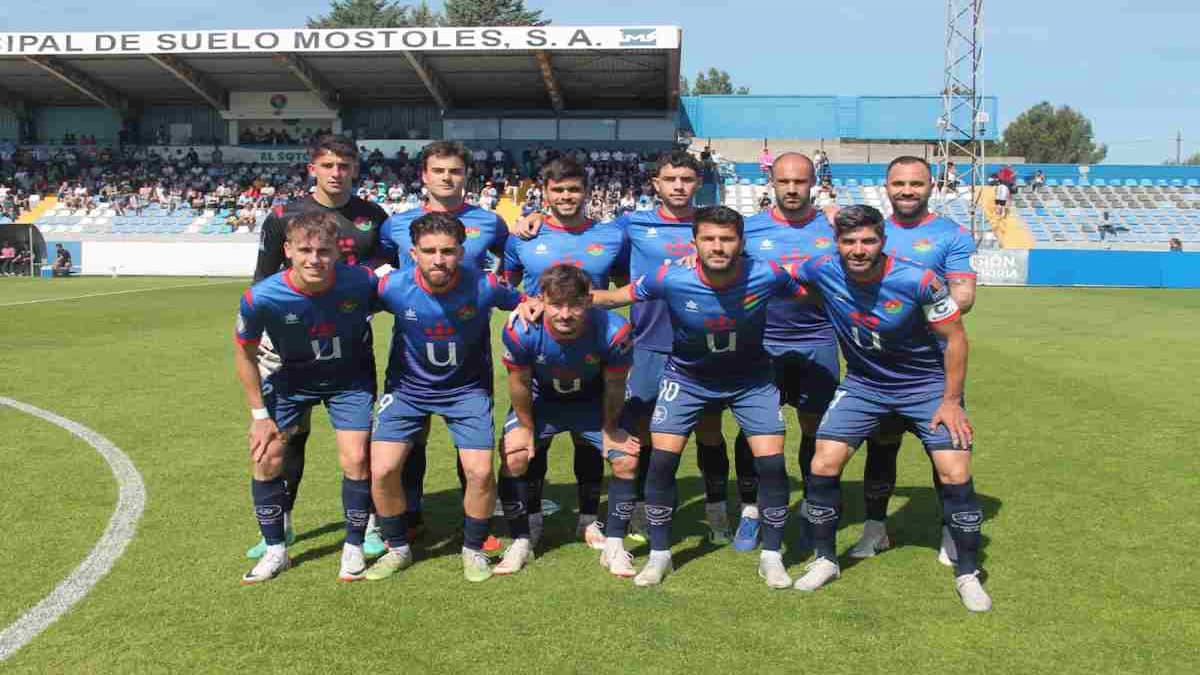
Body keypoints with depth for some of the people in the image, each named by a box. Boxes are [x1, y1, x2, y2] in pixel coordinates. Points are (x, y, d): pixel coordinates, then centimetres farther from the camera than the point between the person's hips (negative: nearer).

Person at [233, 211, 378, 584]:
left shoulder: (361, 283, -30)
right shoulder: (261, 297, -28)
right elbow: (245, 354, -9)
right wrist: (260, 415, -7)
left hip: (349, 378, -1)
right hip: (291, 378, 1)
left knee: (356, 459, -9)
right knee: (267, 459, -3)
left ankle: (353, 548, 13)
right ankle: (275, 551, 18)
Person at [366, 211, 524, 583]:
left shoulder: (484, 286, -23)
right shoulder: (393, 287, -22)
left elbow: (524, 304, -1)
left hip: (467, 388, -1)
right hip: (407, 387, 1)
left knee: (480, 472, -12)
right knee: (383, 471, -8)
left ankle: (473, 549, 17)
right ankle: (397, 549, 20)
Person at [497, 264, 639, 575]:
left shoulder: (613, 331, -35)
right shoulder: (520, 332, -34)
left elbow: (614, 386, -16)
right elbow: (520, 383, -14)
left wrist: (610, 430, -4)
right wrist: (526, 427, -4)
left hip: (593, 403, 0)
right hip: (541, 401, 0)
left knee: (627, 460, -11)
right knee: (513, 459, -14)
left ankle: (614, 545, 8)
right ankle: (521, 542, 7)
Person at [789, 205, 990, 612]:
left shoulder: (918, 280, -25)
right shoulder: (822, 271, -17)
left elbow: (955, 337, -14)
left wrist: (951, 400, -13)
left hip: (927, 384, -2)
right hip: (862, 384, 3)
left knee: (956, 475, -11)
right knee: (823, 466, -7)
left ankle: (967, 574, 10)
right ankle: (825, 560, 14)